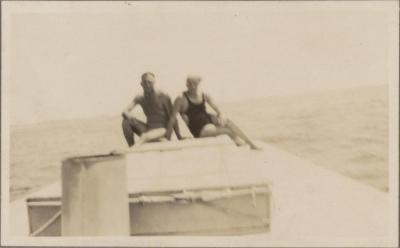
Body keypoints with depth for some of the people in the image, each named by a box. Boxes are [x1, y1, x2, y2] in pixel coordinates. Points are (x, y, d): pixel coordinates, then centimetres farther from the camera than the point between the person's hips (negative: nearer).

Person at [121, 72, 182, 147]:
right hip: (149, 129, 6)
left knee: (144, 136, -37)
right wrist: (129, 116, -27)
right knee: (126, 120, -13)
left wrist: (179, 137, -11)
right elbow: (125, 111, -1)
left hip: (163, 129, -6)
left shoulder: (163, 97, -8)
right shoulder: (140, 98, 5)